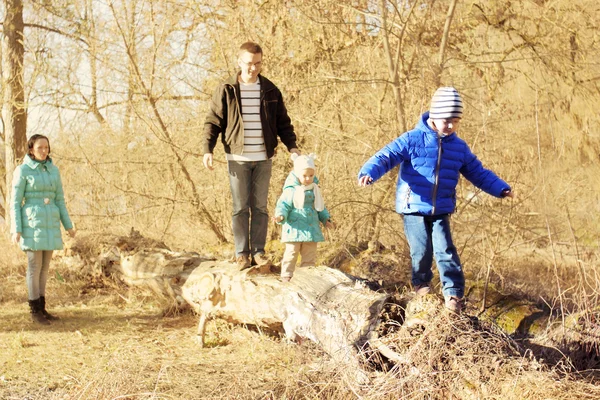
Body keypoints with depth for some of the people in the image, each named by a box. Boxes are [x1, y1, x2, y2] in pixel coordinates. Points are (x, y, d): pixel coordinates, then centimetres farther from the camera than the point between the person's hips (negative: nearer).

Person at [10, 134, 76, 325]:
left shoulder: (53, 170, 9)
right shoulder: (22, 170, -7)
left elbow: (59, 200, 13)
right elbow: (15, 202, -7)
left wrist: (68, 225, 10)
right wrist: (16, 230, -12)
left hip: (50, 224, 6)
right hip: (32, 223, -6)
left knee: (44, 266, 10)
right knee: (35, 267, -3)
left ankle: (41, 307, 18)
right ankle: (35, 311, 6)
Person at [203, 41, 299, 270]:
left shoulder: (270, 91, 6)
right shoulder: (226, 90, -1)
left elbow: (283, 122, 11)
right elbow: (213, 122, 0)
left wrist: (292, 146, -2)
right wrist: (208, 150, -10)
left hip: (263, 158, 2)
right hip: (237, 159, -2)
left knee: (260, 206, 6)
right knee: (240, 207, 2)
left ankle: (259, 251, 13)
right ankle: (241, 253, 9)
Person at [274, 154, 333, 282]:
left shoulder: (315, 189, 9)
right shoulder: (291, 190, -9)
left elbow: (320, 206, 21)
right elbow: (283, 205, -10)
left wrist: (325, 219, 16)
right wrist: (280, 216, -28)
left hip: (311, 228, 5)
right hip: (295, 228, -5)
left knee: (310, 254, 10)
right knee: (291, 253, -3)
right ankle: (287, 275, 6)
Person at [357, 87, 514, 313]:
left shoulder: (459, 147, 7)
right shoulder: (412, 140, -8)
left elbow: (478, 173, 16)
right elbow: (386, 157, -14)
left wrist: (501, 188, 5)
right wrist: (368, 172, -33)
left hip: (441, 211, 3)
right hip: (413, 209, -3)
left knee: (445, 251, -6)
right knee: (421, 251, -3)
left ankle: (453, 294, 3)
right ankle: (421, 283, 25)